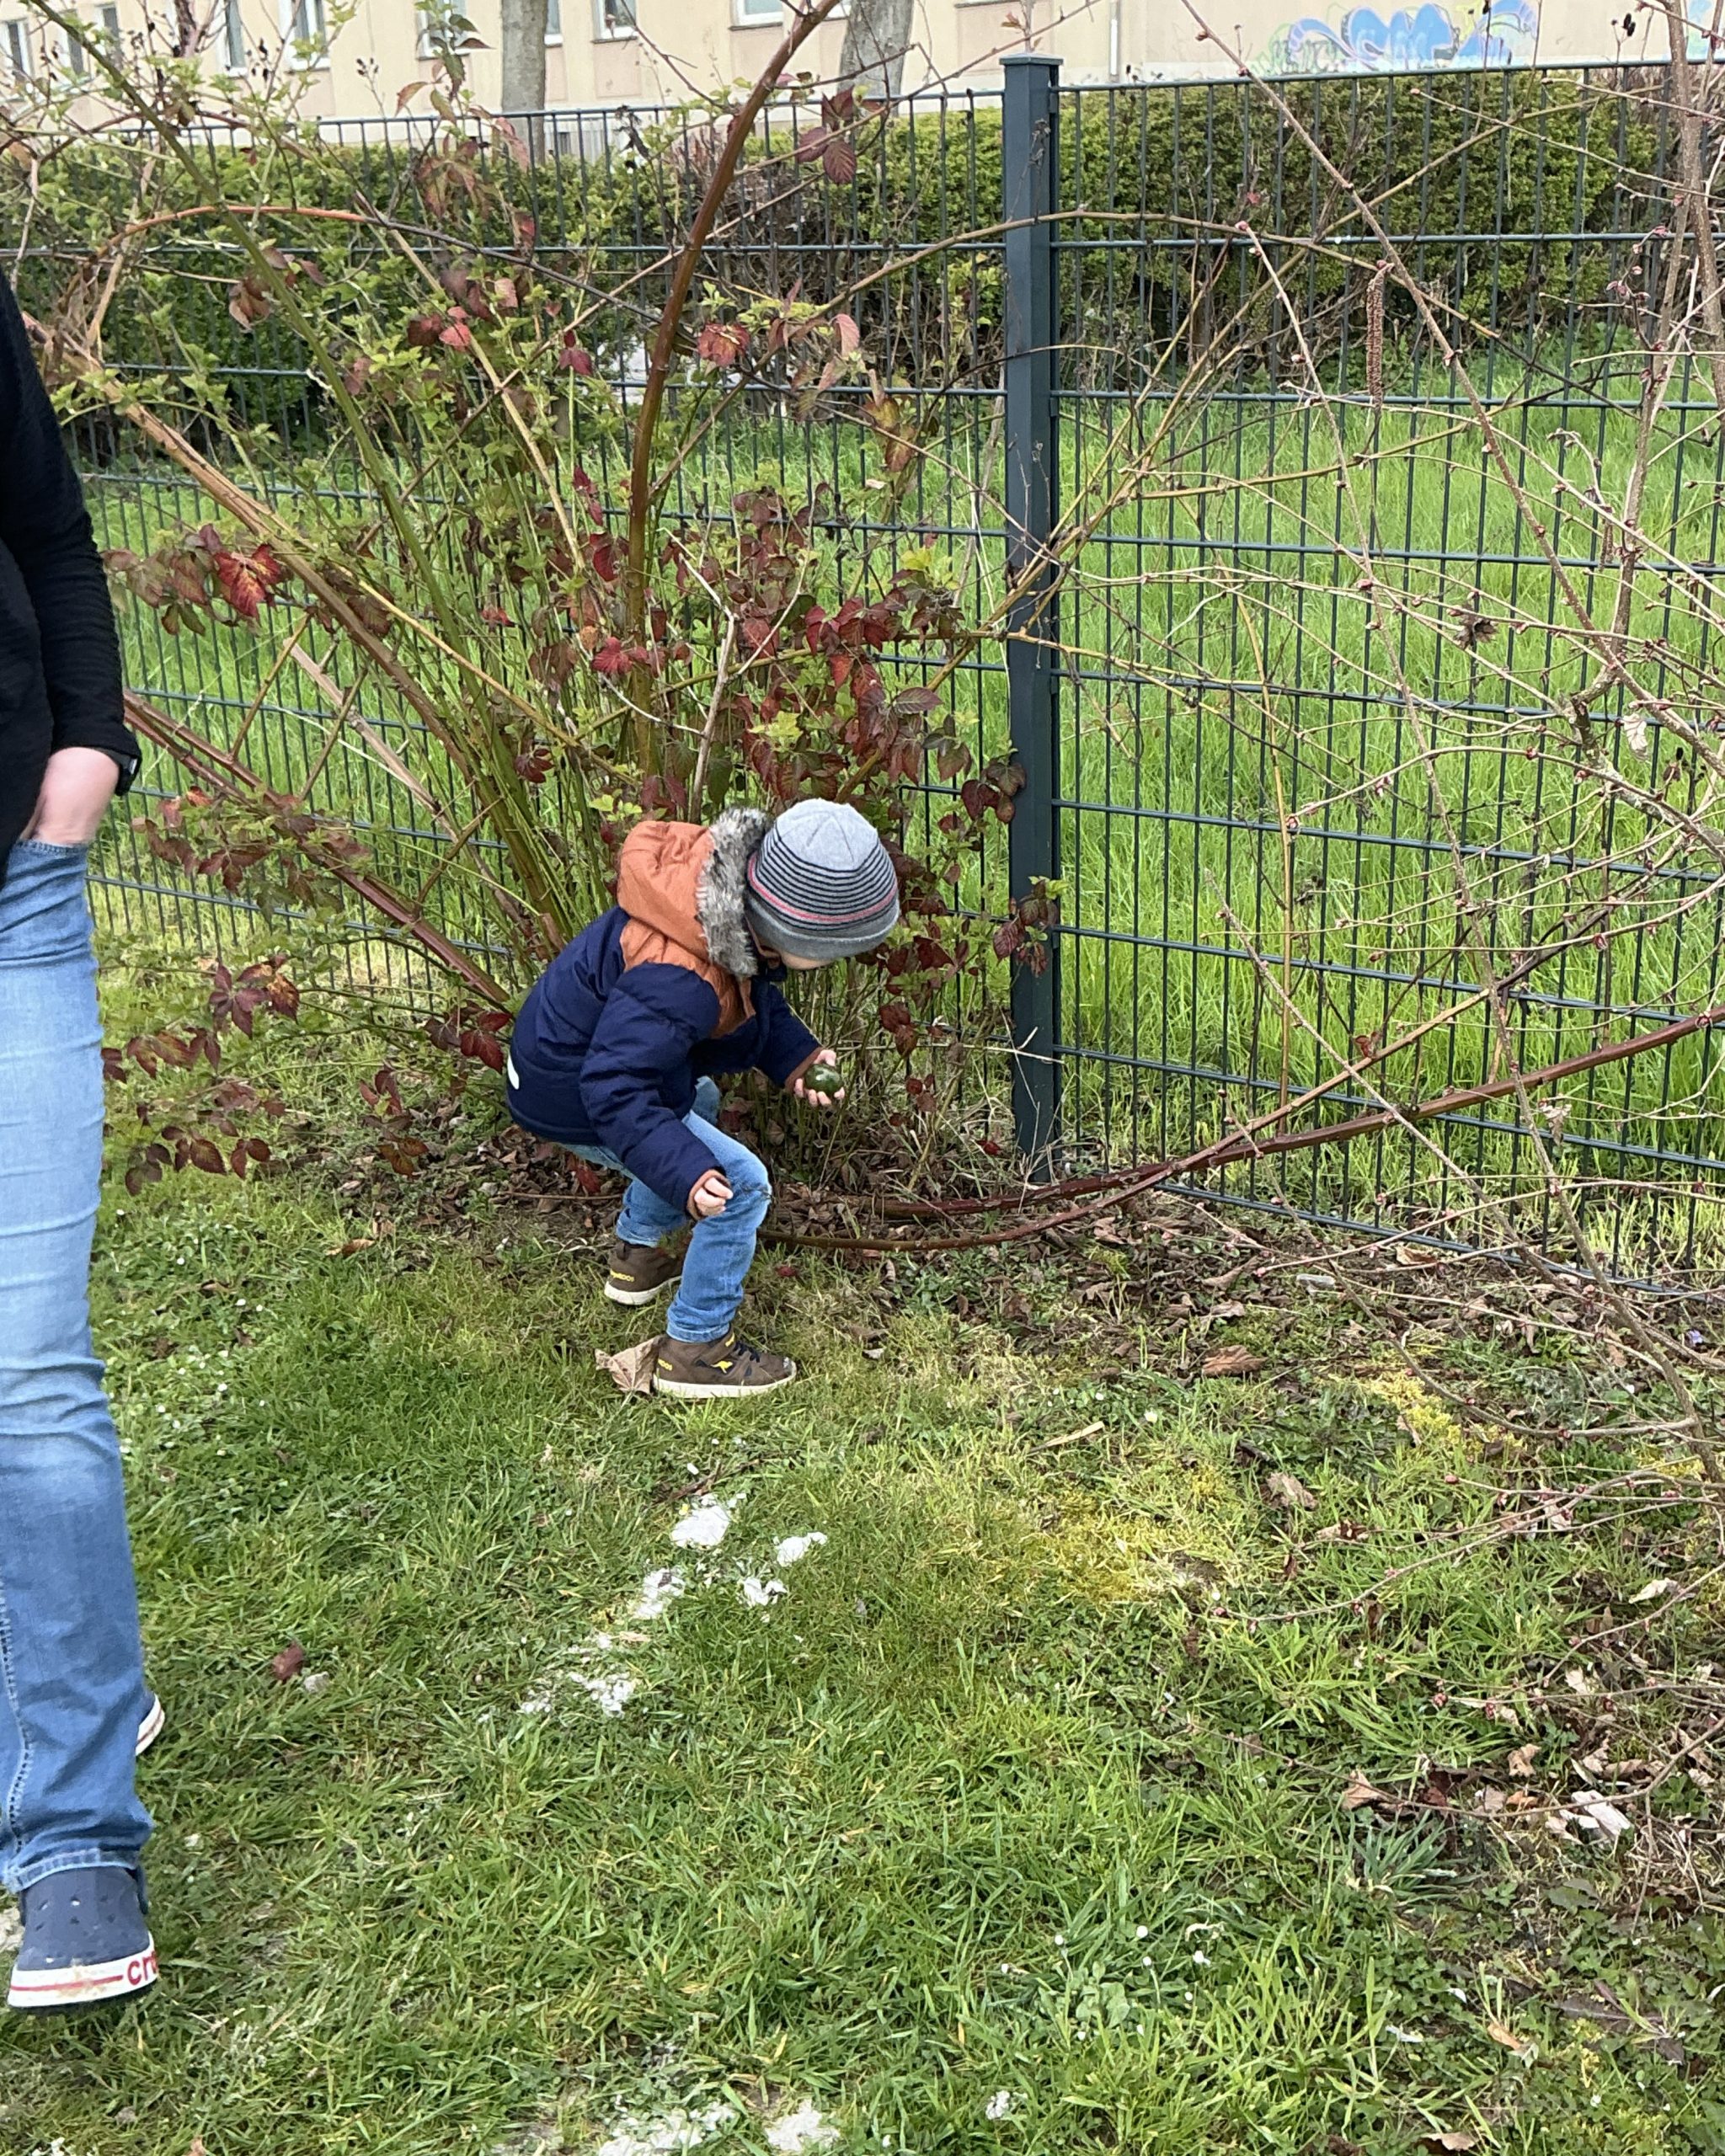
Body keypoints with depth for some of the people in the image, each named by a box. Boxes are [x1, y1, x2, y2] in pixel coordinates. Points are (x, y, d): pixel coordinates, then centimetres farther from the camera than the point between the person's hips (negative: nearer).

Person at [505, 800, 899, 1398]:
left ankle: (637, 1256, 49)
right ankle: (695, 1351, 4)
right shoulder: (677, 980, -39)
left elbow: (754, 997, 7)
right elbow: (615, 1089, -38)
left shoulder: (726, 886, -11)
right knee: (739, 1186, -9)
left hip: (569, 1045, 10)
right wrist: (685, 1171, -42)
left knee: (699, 1103, 35)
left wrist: (796, 1057, -4)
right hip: (574, 1098, -10)